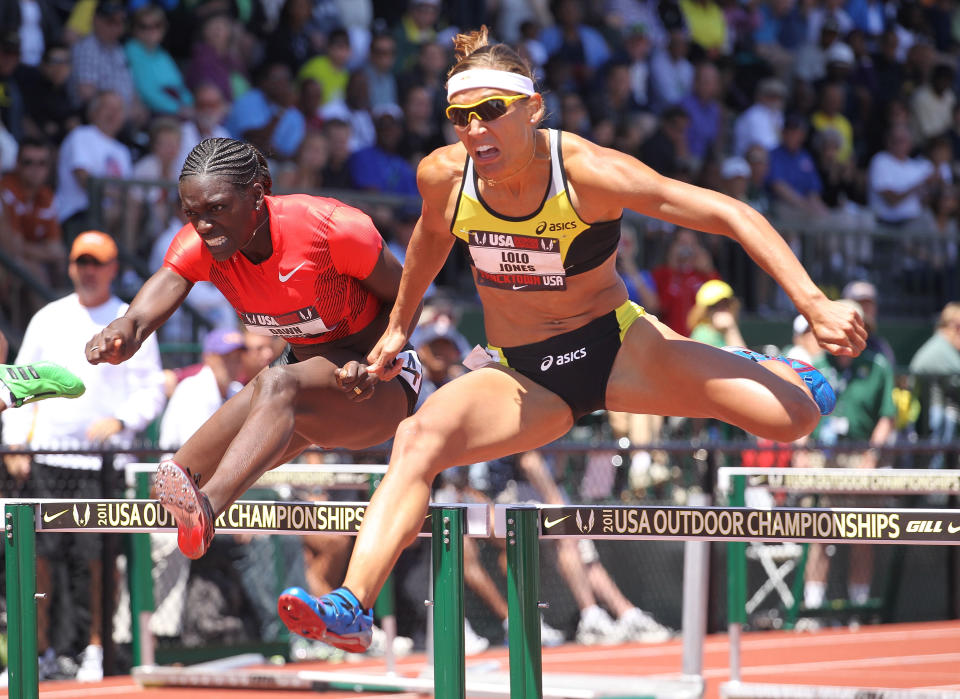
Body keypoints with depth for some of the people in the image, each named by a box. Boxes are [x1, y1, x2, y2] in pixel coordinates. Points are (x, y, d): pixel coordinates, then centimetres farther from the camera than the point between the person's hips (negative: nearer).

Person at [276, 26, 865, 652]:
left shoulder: (588, 172, -22)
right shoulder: (443, 177, -11)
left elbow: (731, 215, -22)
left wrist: (815, 305, -31)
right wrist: (399, 328, 27)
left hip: (617, 348, -1)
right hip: (520, 377, 2)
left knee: (792, 417, -17)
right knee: (420, 436, -31)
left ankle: (743, 367, 22)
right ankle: (351, 609, -41)